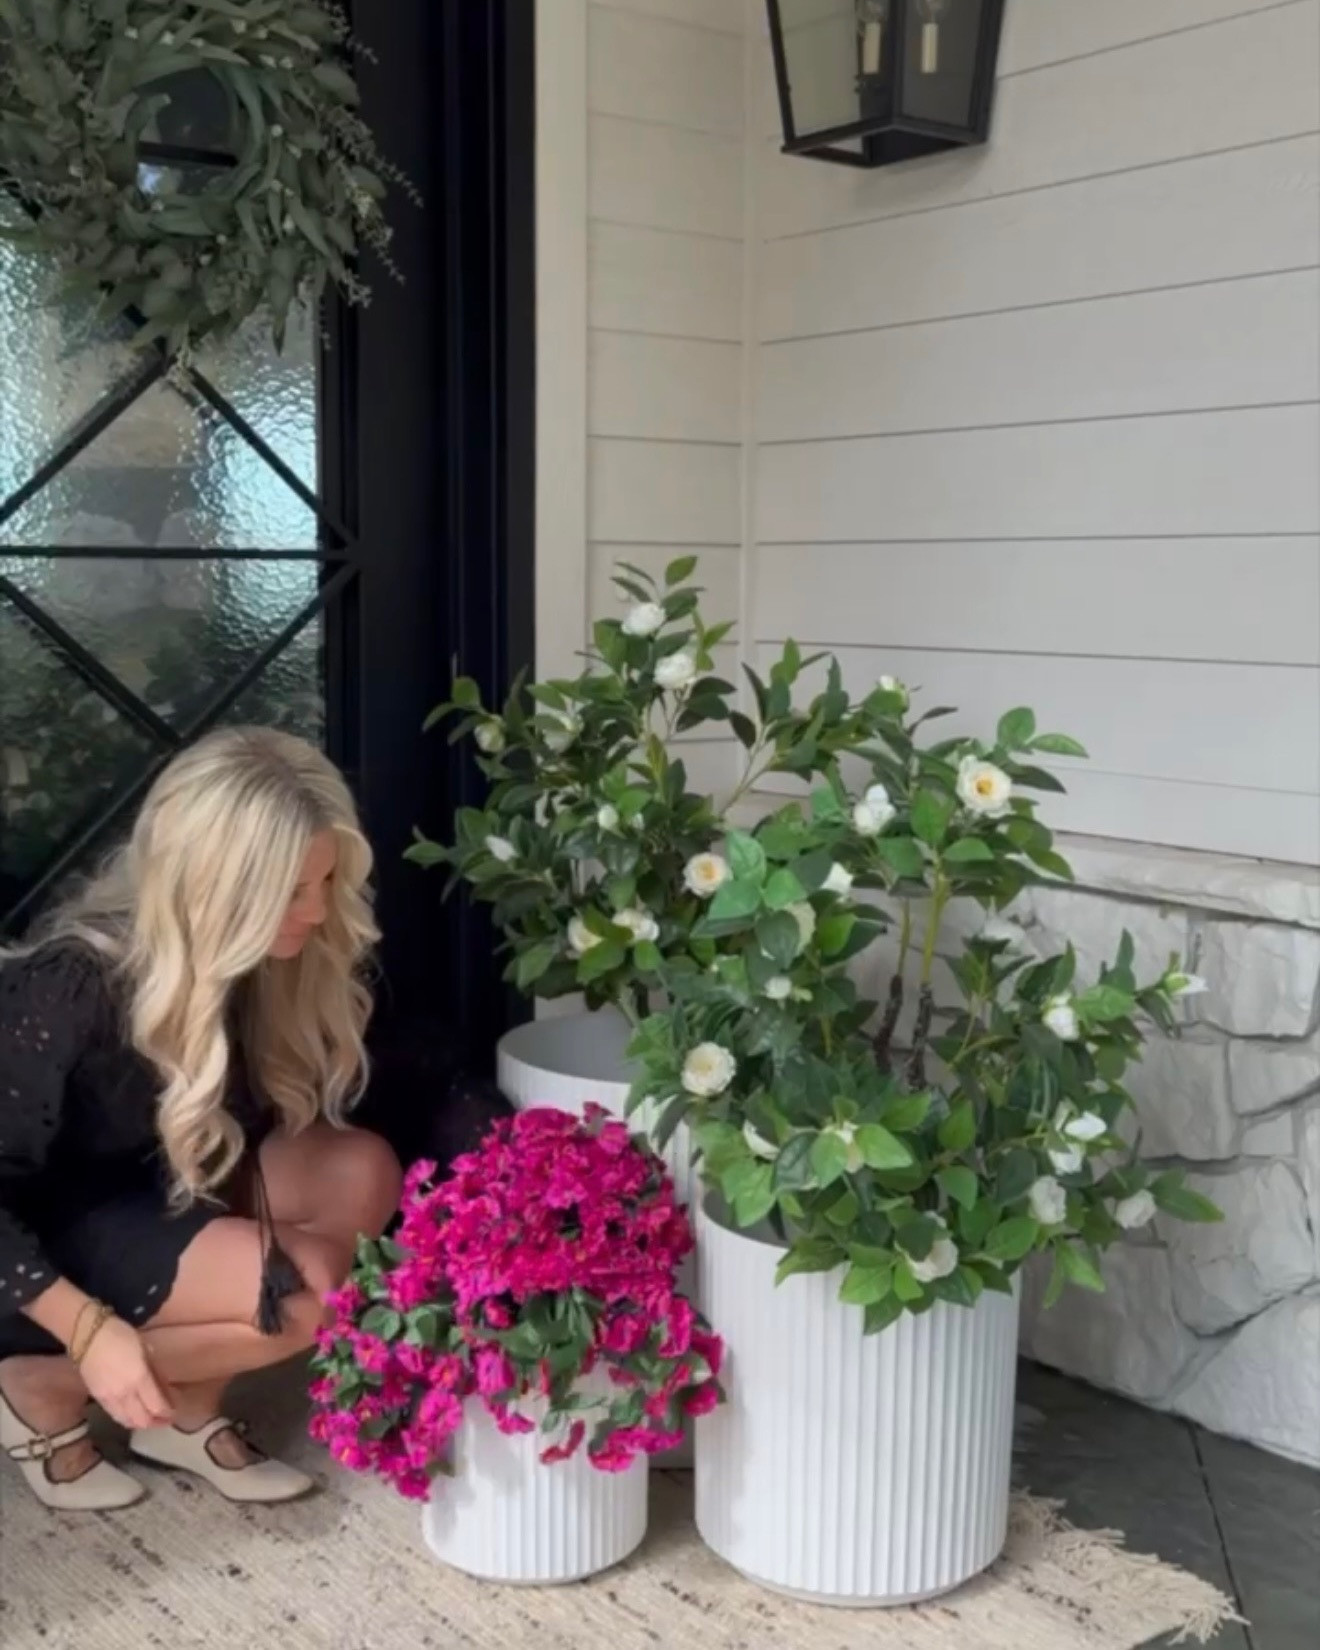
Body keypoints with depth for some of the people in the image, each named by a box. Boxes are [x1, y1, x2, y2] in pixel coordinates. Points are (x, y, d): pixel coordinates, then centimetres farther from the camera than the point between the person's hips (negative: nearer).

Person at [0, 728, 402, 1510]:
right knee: (311, 1294, -23)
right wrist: (92, 1332, -28)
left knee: (364, 1175, -14)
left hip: (157, 1185, 7)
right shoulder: (73, 990, -32)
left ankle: (189, 1406, -1)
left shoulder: (258, 957, -14)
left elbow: (261, 1110, -1)